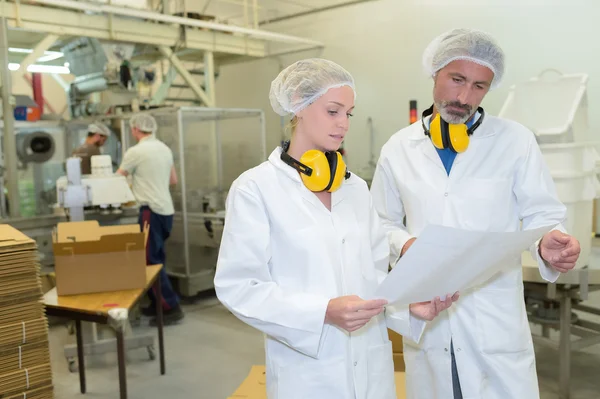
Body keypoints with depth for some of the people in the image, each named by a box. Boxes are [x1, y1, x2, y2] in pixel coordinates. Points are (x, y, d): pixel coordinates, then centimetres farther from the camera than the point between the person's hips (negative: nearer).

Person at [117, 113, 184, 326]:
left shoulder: (136, 151, -11)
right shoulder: (165, 148, 11)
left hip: (152, 211, -8)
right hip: (166, 209, 8)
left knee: (151, 261, -3)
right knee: (156, 259, 15)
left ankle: (171, 307, -3)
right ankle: (158, 304, 22)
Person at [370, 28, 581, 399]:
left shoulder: (516, 140, -3)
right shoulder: (398, 148, 3)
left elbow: (542, 215, 1)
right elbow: (384, 222, 11)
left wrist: (549, 245, -20)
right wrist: (404, 243, -9)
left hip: (496, 319, -1)